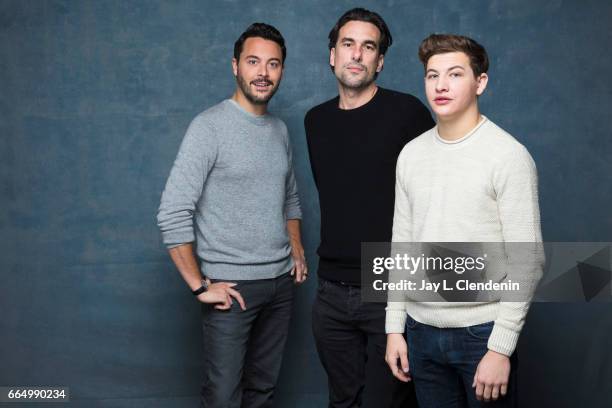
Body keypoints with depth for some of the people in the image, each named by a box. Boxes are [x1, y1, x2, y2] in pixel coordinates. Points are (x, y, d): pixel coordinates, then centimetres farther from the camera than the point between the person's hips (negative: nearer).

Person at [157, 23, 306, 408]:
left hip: (282, 282, 6)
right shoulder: (210, 126, -12)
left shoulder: (280, 129, 9)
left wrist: (297, 249, 10)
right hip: (232, 286, -6)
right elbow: (173, 213, -17)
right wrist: (199, 286, -16)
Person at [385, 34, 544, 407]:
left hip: (481, 331, -4)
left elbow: (527, 262, -12)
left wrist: (501, 348, -14)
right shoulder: (411, 155, 6)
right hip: (422, 330, 5)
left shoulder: (509, 156, -10)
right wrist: (394, 326, 8)